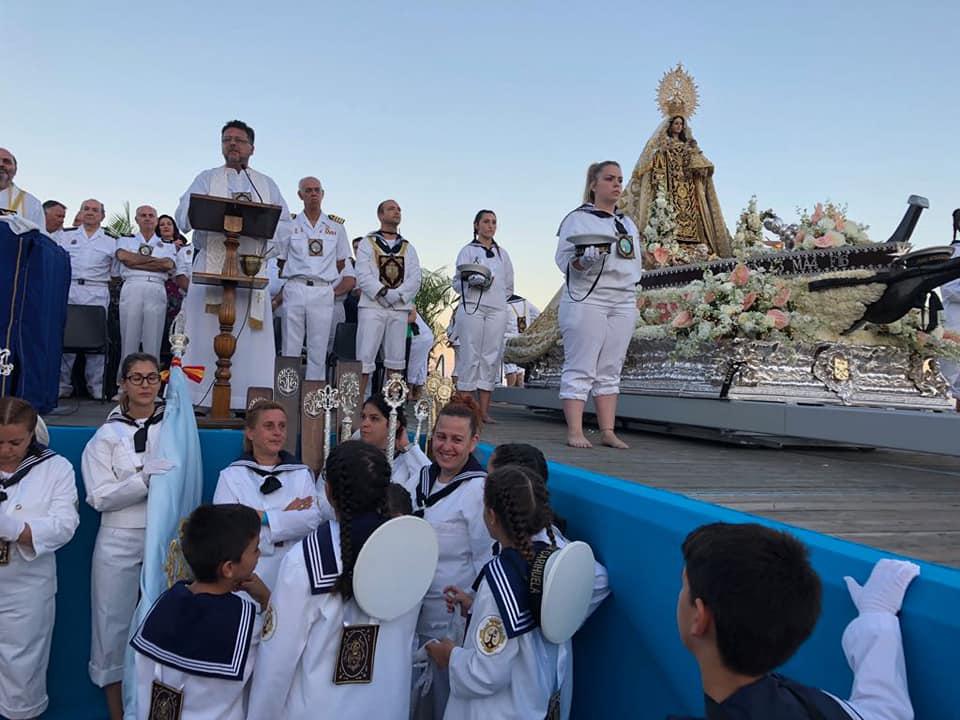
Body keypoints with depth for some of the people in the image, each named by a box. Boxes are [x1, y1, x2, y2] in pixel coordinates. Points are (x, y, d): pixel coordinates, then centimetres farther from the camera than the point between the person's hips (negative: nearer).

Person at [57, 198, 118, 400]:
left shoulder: (110, 243, 16)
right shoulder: (66, 237, 18)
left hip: (96, 293, -1)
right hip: (68, 289, 1)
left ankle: (96, 386, 0)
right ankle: (63, 384, 2)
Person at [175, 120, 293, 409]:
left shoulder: (267, 185, 20)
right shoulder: (206, 179, 16)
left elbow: (284, 226, 10)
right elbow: (183, 217, 4)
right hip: (211, 267, -1)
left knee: (249, 338, -4)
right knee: (205, 334, -5)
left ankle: (247, 403, -2)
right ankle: (195, 402, -2)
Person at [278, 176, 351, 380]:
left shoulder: (336, 226, 11)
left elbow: (341, 262, 16)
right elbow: (281, 261, 12)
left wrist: (323, 278, 12)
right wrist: (299, 276, 8)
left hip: (323, 292, 1)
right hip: (295, 289, -1)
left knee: (318, 350, 1)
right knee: (291, 348, 0)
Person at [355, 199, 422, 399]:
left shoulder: (408, 248, 18)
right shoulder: (367, 243, 8)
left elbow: (415, 279, 5)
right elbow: (363, 275, -5)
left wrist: (396, 295, -10)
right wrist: (383, 293, -16)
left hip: (399, 309, 4)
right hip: (372, 306, -3)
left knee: (396, 359, 5)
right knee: (365, 357, -7)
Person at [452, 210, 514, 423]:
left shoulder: (502, 253, 21)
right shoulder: (468, 251, 10)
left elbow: (509, 285, 24)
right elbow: (457, 281, 3)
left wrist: (499, 297, 11)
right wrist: (473, 281, -15)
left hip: (497, 310, 4)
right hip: (472, 308, -3)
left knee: (492, 358, -1)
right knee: (470, 356, -8)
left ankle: (484, 411, 1)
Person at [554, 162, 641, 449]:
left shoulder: (628, 223, 21)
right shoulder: (578, 219, 1)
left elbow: (635, 260, 26)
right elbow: (564, 258, -7)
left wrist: (632, 288, 14)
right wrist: (585, 260, -25)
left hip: (623, 302, 6)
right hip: (587, 300, -6)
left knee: (610, 370, 6)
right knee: (581, 369, -7)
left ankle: (608, 431, 8)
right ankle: (575, 432, -5)